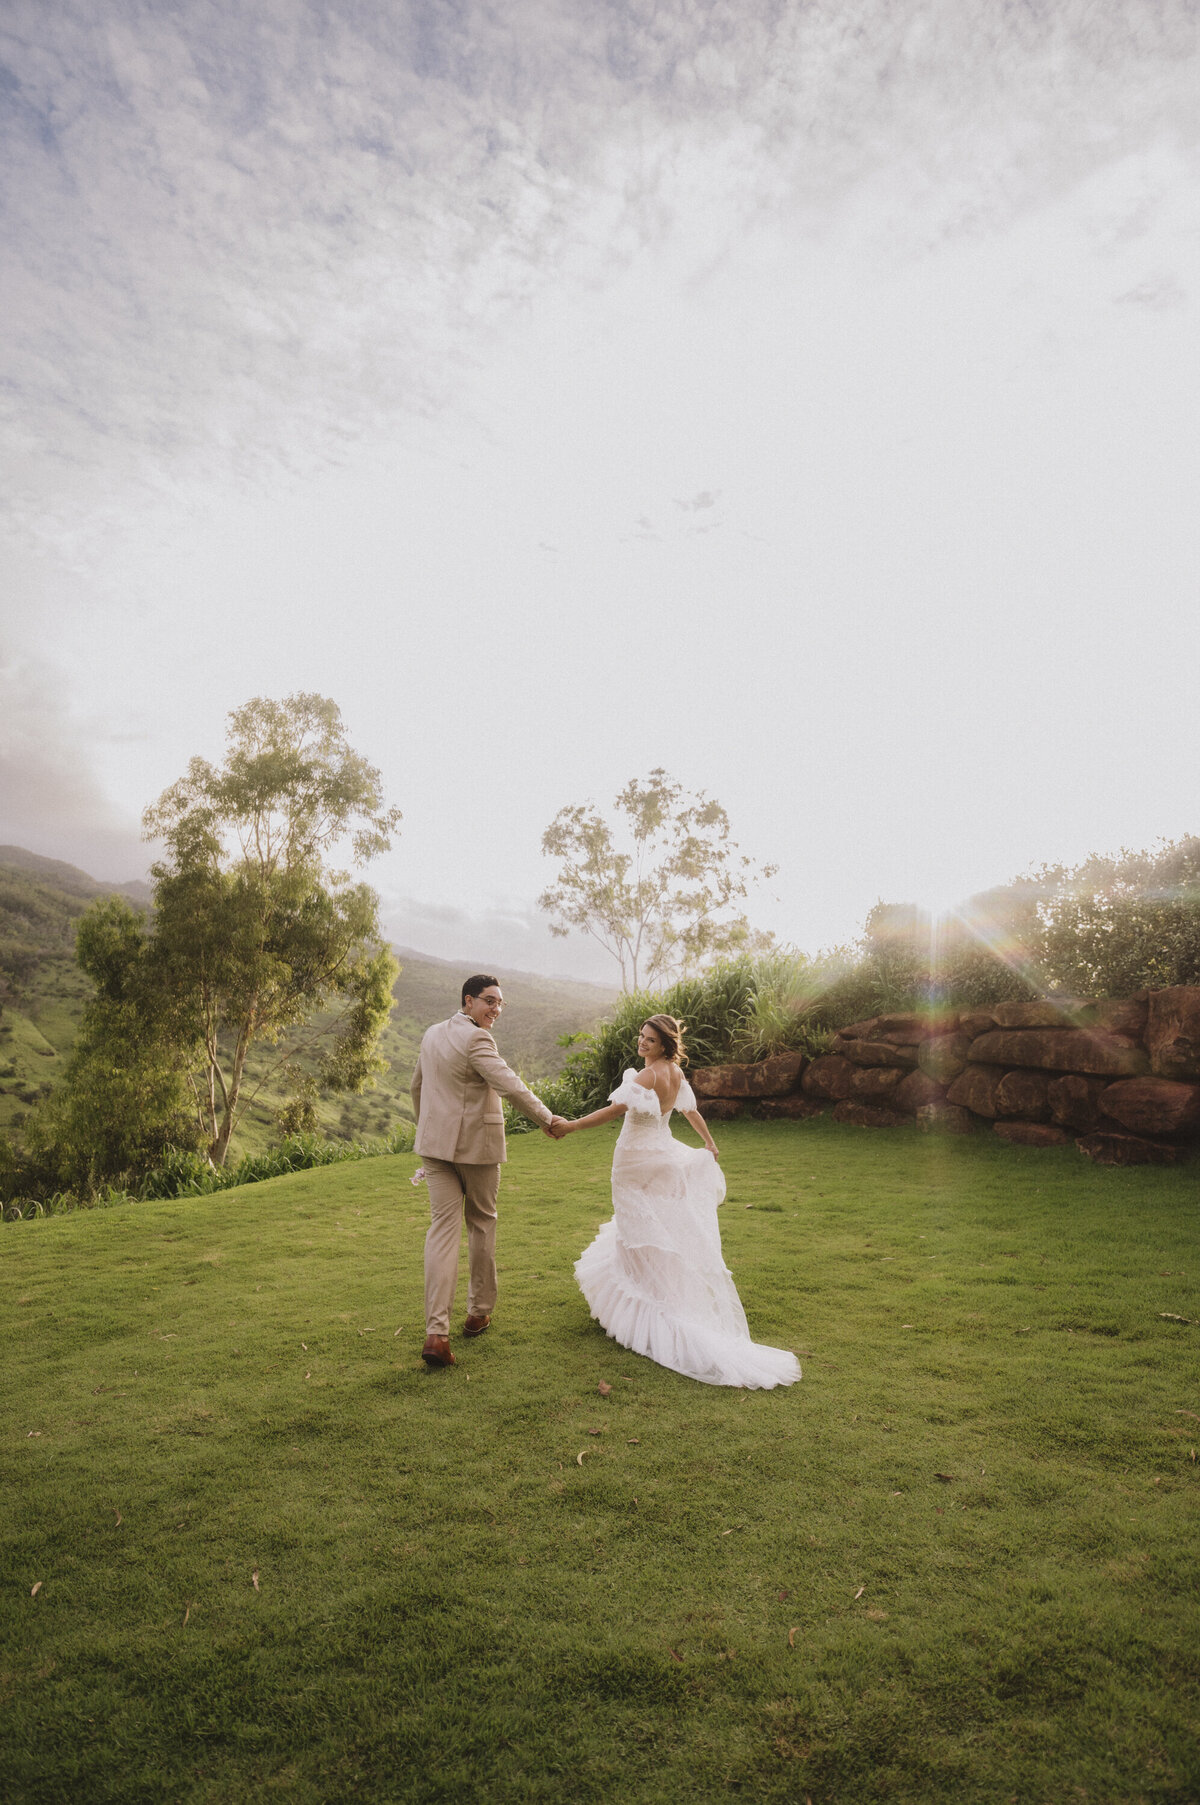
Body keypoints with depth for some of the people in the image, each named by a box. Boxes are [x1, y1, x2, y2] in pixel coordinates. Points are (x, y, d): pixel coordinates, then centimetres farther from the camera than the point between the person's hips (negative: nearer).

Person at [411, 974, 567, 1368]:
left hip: (436, 1143, 6)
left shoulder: (432, 1034, 9)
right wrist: (547, 1119, -14)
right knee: (481, 1222, 14)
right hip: (476, 1144, -6)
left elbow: (417, 1085, 20)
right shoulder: (476, 1039, -16)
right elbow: (510, 1085, -23)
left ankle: (436, 1332, -7)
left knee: (443, 1228, 2)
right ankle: (479, 1311, 28)